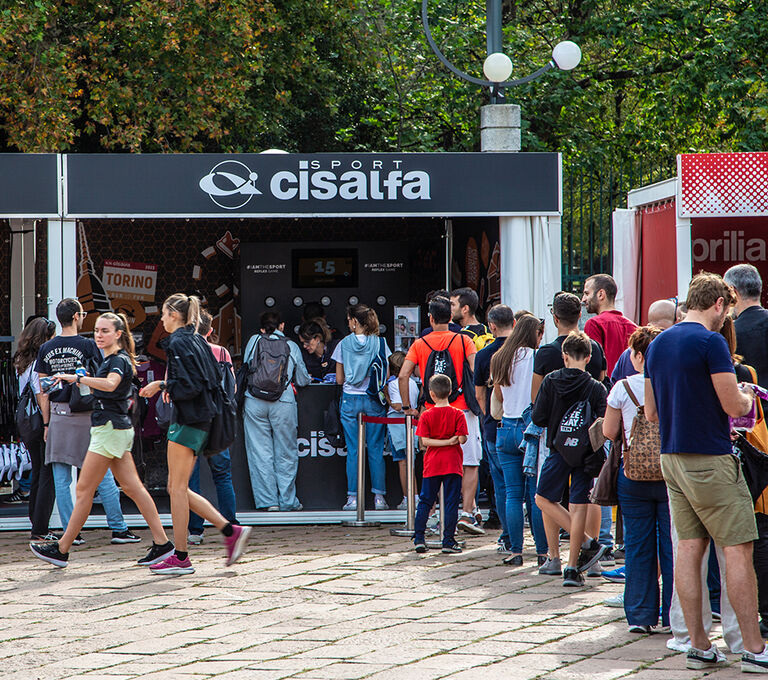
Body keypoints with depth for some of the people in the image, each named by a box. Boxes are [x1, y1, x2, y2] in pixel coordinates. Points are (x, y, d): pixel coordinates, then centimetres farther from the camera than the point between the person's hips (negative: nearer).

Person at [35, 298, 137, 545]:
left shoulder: (46, 349, 4)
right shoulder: (87, 346, -7)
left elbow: (43, 392, 6)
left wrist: (47, 423, 11)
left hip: (58, 416, 3)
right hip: (84, 415, -3)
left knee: (61, 480, 4)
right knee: (103, 475, 3)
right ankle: (118, 528, 5)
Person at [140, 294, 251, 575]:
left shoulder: (178, 343, -13)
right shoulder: (197, 340, 15)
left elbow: (191, 385, -20)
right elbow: (215, 379, 18)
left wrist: (162, 385, -10)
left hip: (187, 421, -10)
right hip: (201, 419, 10)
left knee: (177, 488, -4)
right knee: (178, 488, 12)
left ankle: (181, 558, -2)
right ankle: (231, 531, 7)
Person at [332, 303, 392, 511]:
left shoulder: (344, 344, -2)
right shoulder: (380, 343, -2)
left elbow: (339, 379, 3)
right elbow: (386, 376, -1)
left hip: (351, 400, 0)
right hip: (374, 401, 1)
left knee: (353, 450, 3)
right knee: (376, 450, 5)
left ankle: (353, 497, 2)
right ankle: (379, 496, 3)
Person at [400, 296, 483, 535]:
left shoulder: (419, 345, 4)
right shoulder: (463, 341, -1)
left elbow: (403, 375, -5)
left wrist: (407, 406, 4)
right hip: (462, 411, -2)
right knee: (470, 465, 1)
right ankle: (467, 513, -10)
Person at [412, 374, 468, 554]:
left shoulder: (426, 416, -2)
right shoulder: (457, 414, -4)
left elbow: (424, 441, -9)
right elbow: (462, 439, -10)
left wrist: (444, 442, -6)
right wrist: (451, 440, 9)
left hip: (432, 465, 1)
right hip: (452, 464, -1)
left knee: (425, 502, 9)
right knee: (451, 502, 1)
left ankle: (419, 538, 3)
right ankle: (448, 541, -1)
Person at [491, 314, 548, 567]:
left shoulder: (498, 359, 10)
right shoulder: (534, 357, -7)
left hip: (506, 429, 5)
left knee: (513, 494, 6)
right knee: (537, 495, -1)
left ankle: (515, 551, 3)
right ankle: (543, 552, 0)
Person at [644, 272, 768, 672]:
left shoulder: (656, 345, 11)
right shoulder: (711, 342, -13)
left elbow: (651, 413, 18)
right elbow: (733, 405, -15)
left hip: (671, 457, 8)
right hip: (711, 459, -8)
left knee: (689, 548, 7)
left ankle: (698, 646, 8)